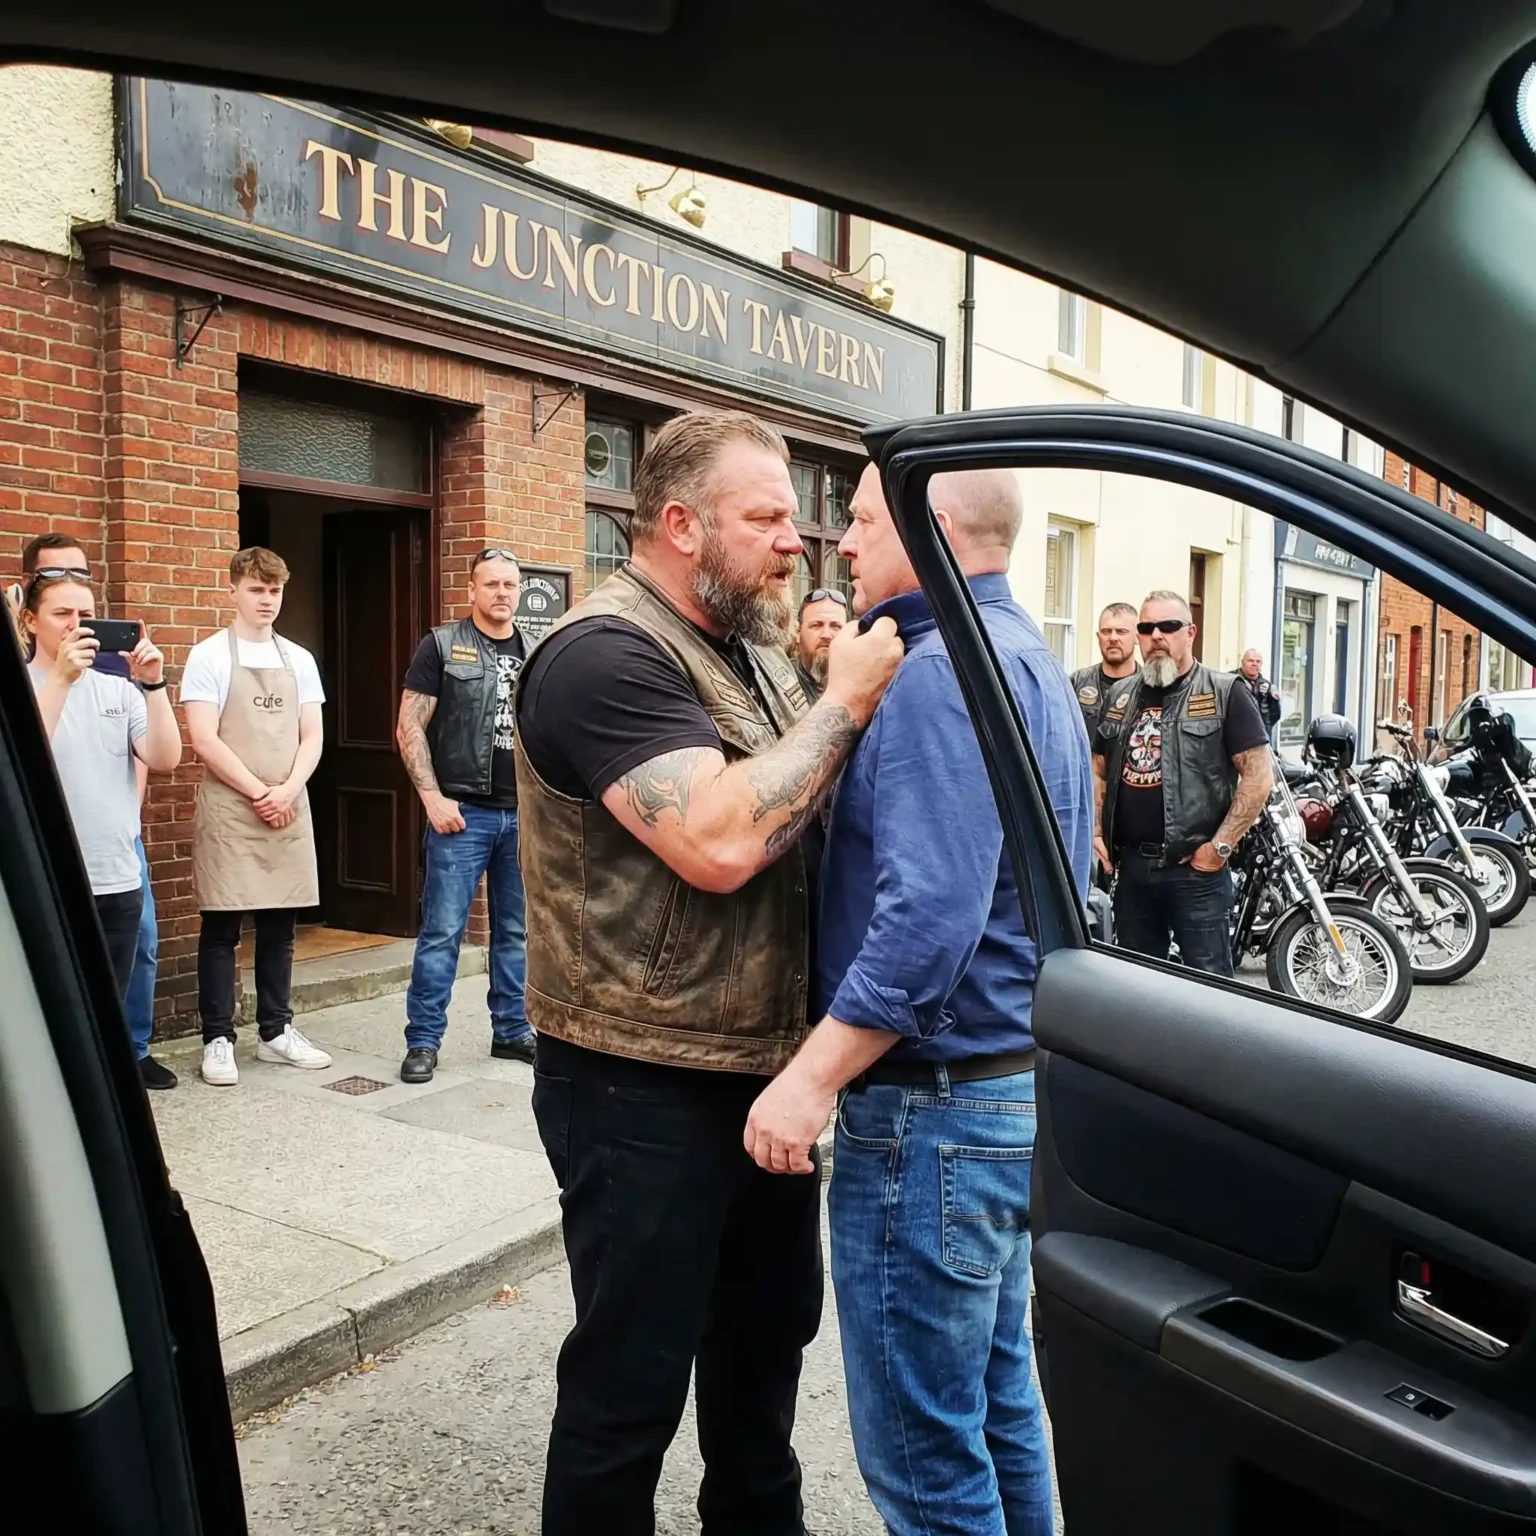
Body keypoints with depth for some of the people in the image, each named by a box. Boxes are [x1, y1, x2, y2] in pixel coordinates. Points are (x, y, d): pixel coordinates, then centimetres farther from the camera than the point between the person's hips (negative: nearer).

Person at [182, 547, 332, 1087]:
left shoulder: (299, 659, 11)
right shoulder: (209, 656, -2)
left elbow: (312, 737, 8)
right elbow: (204, 740, -9)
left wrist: (287, 790, -8)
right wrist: (258, 793, -12)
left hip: (289, 810, 4)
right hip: (228, 809, -4)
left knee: (279, 927, 10)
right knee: (221, 928, 1)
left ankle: (276, 1031, 20)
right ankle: (217, 1038, 9)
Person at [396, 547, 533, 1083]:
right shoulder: (442, 646, 0)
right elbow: (409, 727, -4)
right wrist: (433, 796, -11)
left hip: (525, 815, 4)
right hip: (462, 814, -4)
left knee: (517, 931, 11)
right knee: (442, 931, -1)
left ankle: (512, 1031, 23)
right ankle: (423, 1041, 9)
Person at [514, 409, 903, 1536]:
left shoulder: (753, 647, 10)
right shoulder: (607, 655, -18)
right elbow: (718, 842, -30)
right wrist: (847, 700, -21)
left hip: (767, 1069, 9)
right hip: (645, 1090, -9)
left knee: (769, 1331, 26)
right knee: (631, 1381, 8)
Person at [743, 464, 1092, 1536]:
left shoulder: (944, 671, -19)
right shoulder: (1028, 658, 13)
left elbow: (929, 917, -28)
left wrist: (813, 1077, -22)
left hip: (934, 1104, -10)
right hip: (1019, 1081, 10)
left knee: (922, 1449, 5)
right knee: (996, 1401, 23)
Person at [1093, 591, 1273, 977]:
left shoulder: (1224, 693, -4)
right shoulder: (1121, 697, 13)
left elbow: (1259, 775, -8)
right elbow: (1098, 770, 22)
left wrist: (1220, 846, -12)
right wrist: (1096, 832, 9)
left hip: (1196, 869, -6)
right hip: (1131, 866, 6)